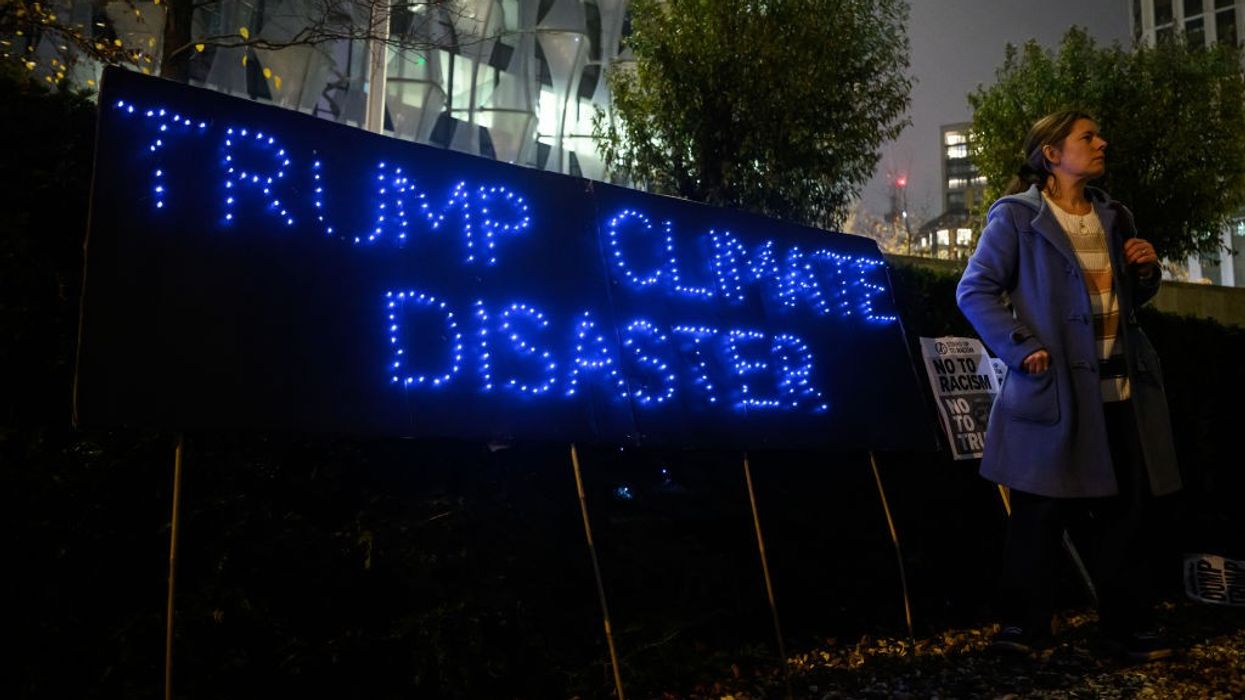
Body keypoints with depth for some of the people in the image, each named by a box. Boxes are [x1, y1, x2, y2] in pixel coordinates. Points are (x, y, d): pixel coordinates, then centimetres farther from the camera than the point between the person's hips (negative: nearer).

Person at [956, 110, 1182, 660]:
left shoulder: (1114, 217, 16)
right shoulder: (1017, 216, -5)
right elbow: (975, 290, -9)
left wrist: (1146, 271, 3)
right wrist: (1021, 348, -17)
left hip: (1123, 387, 6)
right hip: (1056, 387, -6)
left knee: (1131, 506, 8)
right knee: (1041, 510, 1)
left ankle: (1127, 623, 22)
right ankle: (1025, 621, 15)